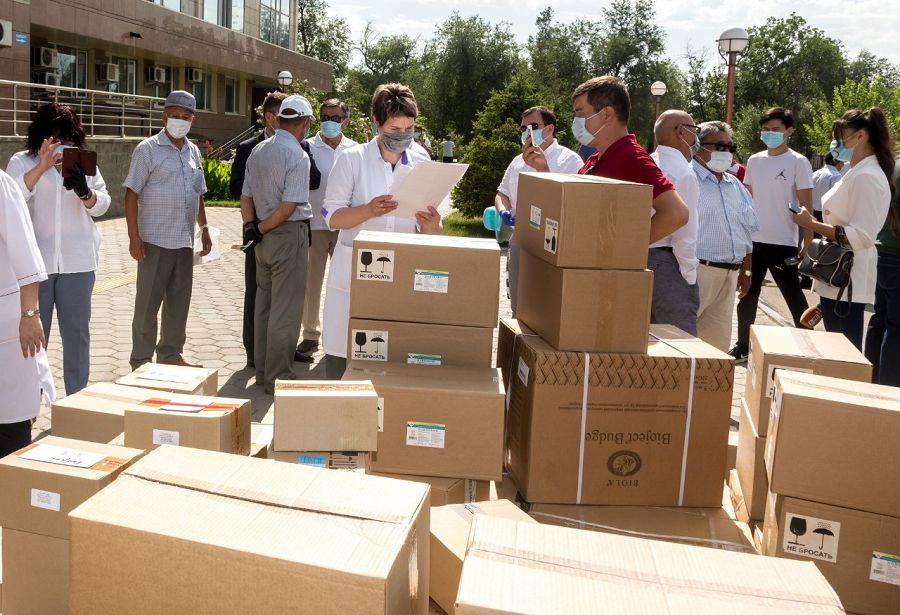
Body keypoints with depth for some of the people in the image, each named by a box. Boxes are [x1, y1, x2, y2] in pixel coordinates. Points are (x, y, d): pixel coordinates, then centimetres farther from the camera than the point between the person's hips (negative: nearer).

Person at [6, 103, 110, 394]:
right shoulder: (22, 162, 3)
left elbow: (101, 205, 4)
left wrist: (85, 192, -19)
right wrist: (41, 168, -26)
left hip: (77, 261, 2)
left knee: (77, 330, 4)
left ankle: (78, 397, 14)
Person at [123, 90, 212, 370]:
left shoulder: (193, 151, 12)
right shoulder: (148, 149, -6)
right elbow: (132, 193, -9)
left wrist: (204, 228, 16)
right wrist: (134, 237, -15)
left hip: (184, 241, 6)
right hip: (155, 241, -6)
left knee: (179, 301, 13)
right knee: (148, 303, 1)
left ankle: (171, 353, 26)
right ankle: (141, 361, 10)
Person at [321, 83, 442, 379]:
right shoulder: (352, 159, 0)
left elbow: (428, 232, 7)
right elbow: (333, 217, -5)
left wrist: (432, 226, -18)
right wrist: (370, 210, -23)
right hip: (354, 274, -2)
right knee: (342, 355, 0)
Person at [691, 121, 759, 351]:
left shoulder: (736, 186, 19)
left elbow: (747, 231, 24)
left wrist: (746, 271, 21)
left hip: (729, 274, 8)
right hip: (696, 271, -8)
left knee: (719, 341, 12)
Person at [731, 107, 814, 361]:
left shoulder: (798, 162, -6)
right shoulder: (754, 161, 9)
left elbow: (806, 206, -8)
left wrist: (807, 245, -13)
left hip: (783, 244, -5)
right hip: (752, 241, 5)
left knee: (795, 299, 1)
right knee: (747, 296, 13)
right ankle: (742, 346, 26)